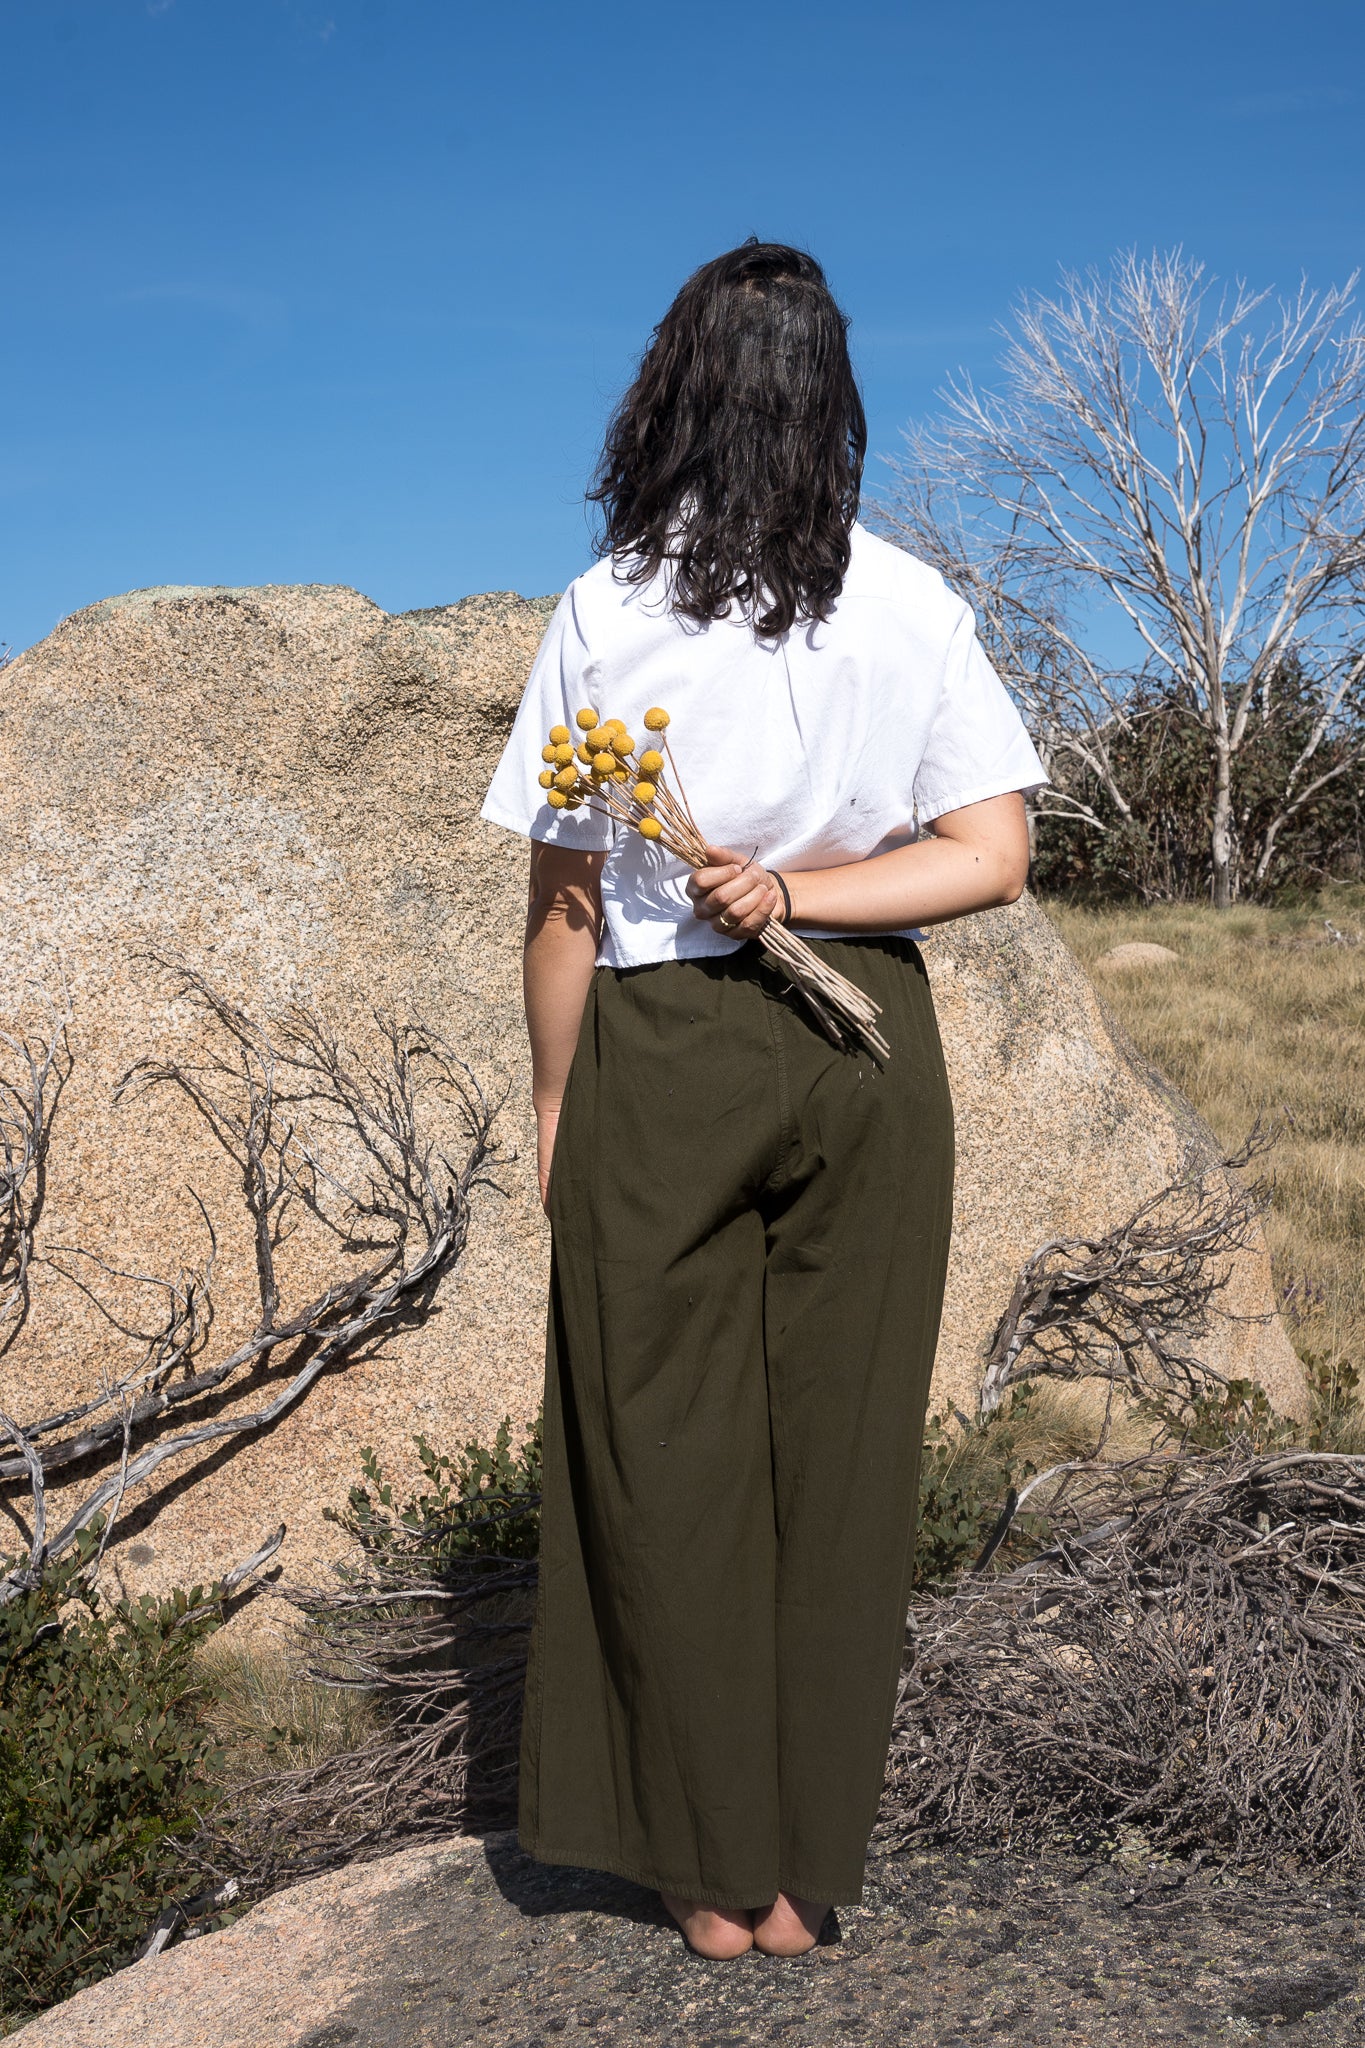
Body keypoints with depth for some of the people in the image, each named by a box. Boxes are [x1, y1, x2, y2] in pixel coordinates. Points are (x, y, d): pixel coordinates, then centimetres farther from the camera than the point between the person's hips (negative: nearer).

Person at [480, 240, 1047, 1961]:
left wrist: (552, 1111, 4)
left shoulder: (610, 609, -8)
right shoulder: (915, 606, 0)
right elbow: (993, 857, -4)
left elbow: (563, 903, -6)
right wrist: (802, 892, -7)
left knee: (671, 1459, 11)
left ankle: (716, 1871, 23)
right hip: (869, 1049, 3)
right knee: (843, 1452, 12)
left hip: (664, 1052, -2)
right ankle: (809, 1867, 24)